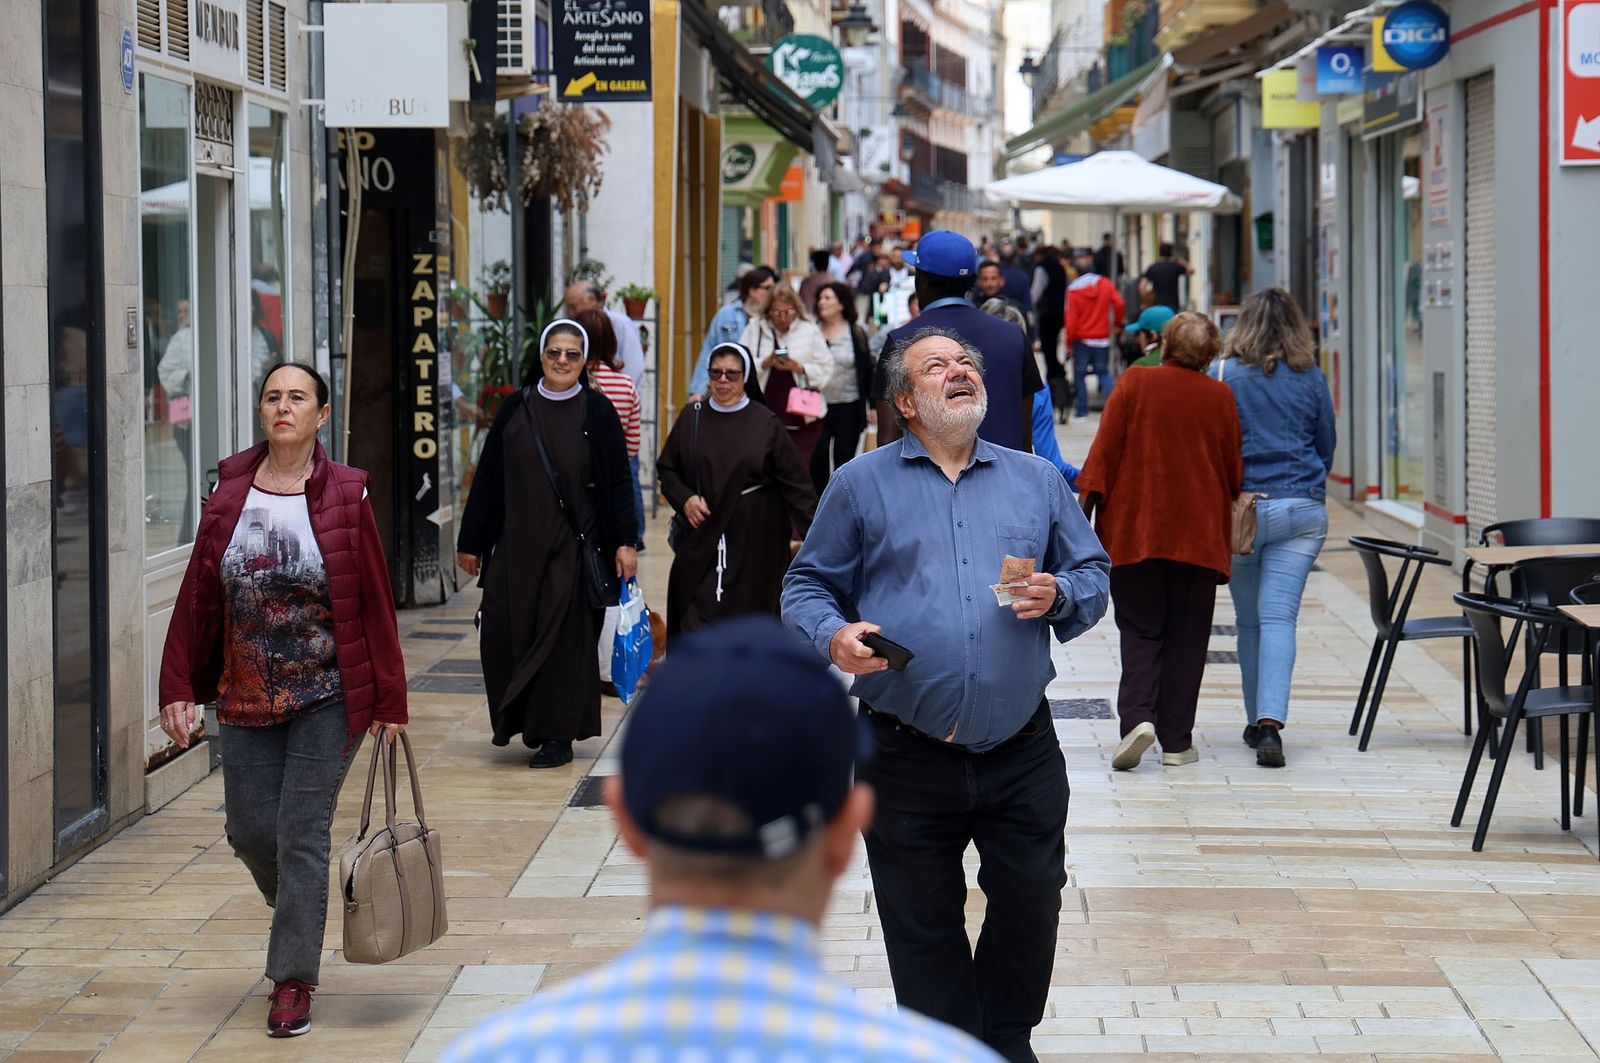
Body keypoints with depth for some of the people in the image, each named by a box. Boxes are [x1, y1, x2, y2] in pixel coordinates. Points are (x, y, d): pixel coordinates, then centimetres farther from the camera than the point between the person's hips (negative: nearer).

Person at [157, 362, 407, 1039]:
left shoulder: (345, 496, -7)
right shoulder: (230, 493, 0)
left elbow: (375, 603, -4)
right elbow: (197, 597, 4)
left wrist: (388, 700, -3)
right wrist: (178, 689, 0)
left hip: (329, 697, -3)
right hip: (247, 698, 3)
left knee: (301, 833, -4)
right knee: (249, 832, 8)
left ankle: (292, 982, 6)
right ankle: (300, 916, 40)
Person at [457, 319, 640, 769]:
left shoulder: (598, 413, -1)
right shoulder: (515, 408, 5)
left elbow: (619, 482, -1)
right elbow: (487, 478, 6)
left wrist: (626, 541, -10)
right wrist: (470, 541, 5)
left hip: (572, 545, -2)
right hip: (516, 543, 2)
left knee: (564, 635, 0)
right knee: (501, 631, -2)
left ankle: (558, 735, 10)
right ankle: (516, 717, 20)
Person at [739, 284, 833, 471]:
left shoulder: (810, 331, 5)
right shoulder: (755, 329, 7)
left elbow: (826, 370, 3)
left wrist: (799, 368, -13)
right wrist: (765, 363, -14)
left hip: (801, 419, -1)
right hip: (765, 416, 1)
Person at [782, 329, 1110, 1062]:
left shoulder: (1036, 481, 13)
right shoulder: (861, 485, 5)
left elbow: (1094, 575, 15)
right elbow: (807, 585, 6)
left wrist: (1059, 596, -7)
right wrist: (833, 636, -14)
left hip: (1022, 752, 2)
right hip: (907, 755, -2)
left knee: (1032, 903, 6)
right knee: (923, 923, 7)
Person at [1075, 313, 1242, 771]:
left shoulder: (1134, 385, -3)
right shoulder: (1219, 398, 0)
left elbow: (1103, 454, -5)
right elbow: (1234, 472, 4)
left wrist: (1084, 509, 0)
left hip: (1134, 531, -1)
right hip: (1198, 536, 1)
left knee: (1140, 630, 7)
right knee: (1186, 636, 7)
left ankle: (1137, 715, -15)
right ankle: (1176, 741, 7)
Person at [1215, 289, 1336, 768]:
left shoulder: (1225, 375, -2)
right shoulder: (1311, 379, 4)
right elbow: (1327, 447, 14)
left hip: (1242, 509, -1)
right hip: (1303, 510, 1)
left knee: (1248, 620, 12)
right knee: (1280, 616, -5)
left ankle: (1257, 721, 20)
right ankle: (1271, 720, -21)